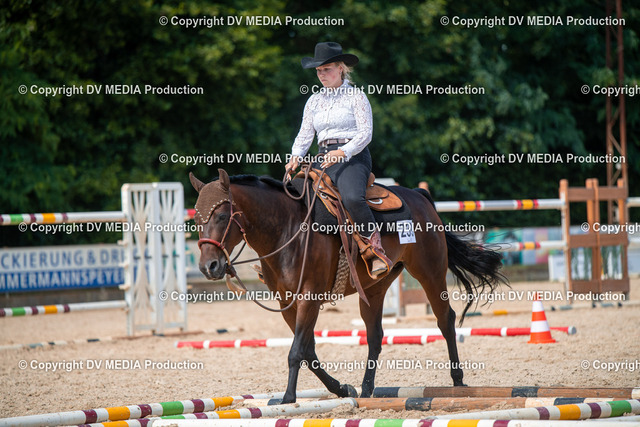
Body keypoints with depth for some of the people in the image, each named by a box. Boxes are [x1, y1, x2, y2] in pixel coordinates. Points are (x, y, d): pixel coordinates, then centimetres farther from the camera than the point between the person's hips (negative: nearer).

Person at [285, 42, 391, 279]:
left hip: (353, 157, -6)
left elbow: (365, 133, -6)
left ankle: (375, 244, -20)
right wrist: (296, 157, -3)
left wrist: (343, 152, -21)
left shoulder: (355, 96, 2)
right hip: (324, 160, 6)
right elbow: (305, 135, 17)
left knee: (352, 198, -35)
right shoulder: (314, 101, 18)